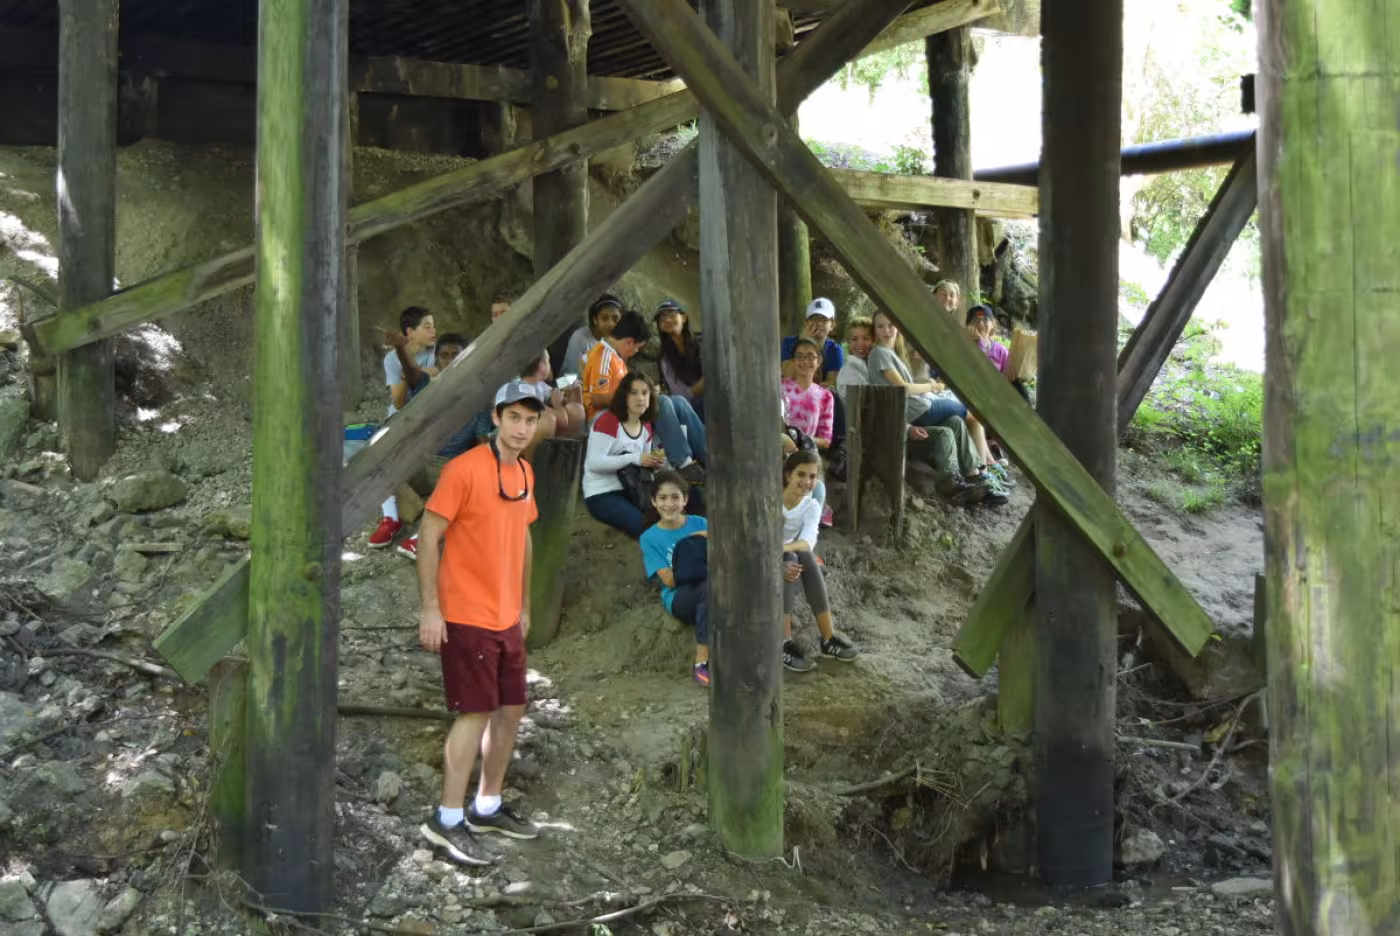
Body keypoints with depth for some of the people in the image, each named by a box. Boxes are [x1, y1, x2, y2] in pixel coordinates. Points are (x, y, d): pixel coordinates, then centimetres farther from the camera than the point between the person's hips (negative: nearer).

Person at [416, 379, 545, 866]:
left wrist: (523, 606, 20)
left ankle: (487, 808, 26)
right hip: (467, 619, -8)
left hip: (507, 620, 8)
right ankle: (447, 820, 2)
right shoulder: (464, 469, -14)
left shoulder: (524, 473, 10)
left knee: (511, 710, 13)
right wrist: (430, 609, -17)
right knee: (474, 714, -7)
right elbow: (428, 537, -14)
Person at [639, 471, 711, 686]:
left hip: (708, 595, 2)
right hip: (678, 599, -2)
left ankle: (701, 662, -35)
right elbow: (669, 580, -3)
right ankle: (702, 663, -36)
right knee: (711, 583, -36)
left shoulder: (700, 524, 13)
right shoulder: (650, 538, 7)